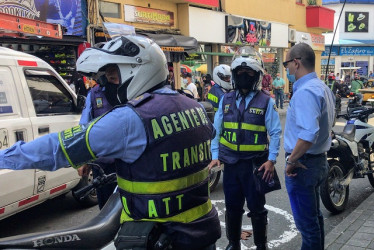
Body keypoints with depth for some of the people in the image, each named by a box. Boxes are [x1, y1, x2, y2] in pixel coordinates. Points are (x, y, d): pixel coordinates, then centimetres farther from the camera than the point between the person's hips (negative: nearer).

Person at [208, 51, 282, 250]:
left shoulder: (266, 101, -3)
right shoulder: (226, 100, 6)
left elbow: (275, 133, -4)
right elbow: (216, 130, 8)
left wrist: (271, 160, -11)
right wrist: (215, 156, 0)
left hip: (255, 164, -3)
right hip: (230, 163, 3)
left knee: (257, 208, 9)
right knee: (232, 207, 15)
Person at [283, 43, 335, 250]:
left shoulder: (305, 92, -22)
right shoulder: (323, 87, 10)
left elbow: (308, 134, -33)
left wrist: (291, 160, -22)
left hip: (302, 164, -10)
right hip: (319, 160, 10)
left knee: (306, 221, 2)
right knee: (314, 215, 23)